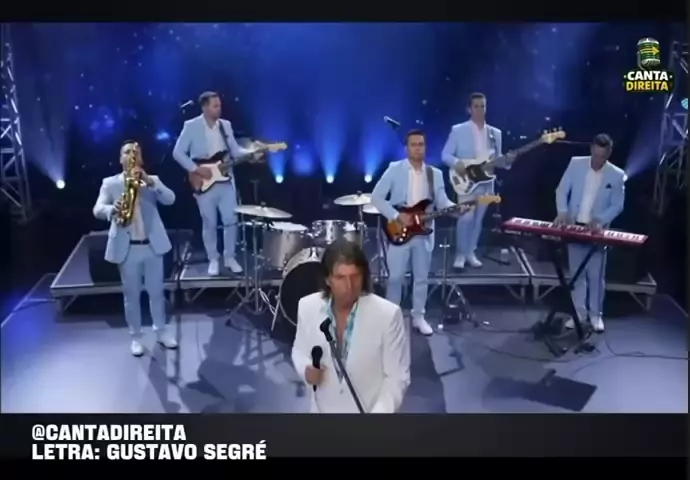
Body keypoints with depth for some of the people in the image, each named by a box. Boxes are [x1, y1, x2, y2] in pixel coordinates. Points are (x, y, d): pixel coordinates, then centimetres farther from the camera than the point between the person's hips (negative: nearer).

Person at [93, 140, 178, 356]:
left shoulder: (152, 181, 7)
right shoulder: (110, 183, 2)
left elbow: (170, 199, -10)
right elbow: (97, 210, -10)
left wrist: (149, 181, -24)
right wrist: (112, 210, -34)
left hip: (152, 245, 2)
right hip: (126, 247, -1)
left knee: (156, 292, 12)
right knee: (131, 295, 8)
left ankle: (161, 331, 26)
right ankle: (135, 337, 21)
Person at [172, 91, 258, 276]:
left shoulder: (226, 125, 8)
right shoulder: (191, 126, -6)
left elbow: (235, 150, 9)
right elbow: (178, 152, -7)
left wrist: (252, 152, -9)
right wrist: (196, 169, -14)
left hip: (226, 180, 4)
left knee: (231, 220, 2)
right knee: (209, 223, 4)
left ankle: (229, 258, 17)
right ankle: (213, 260, 18)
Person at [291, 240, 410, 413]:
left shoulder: (388, 314, -21)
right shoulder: (307, 307, -11)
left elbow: (397, 377, -14)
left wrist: (379, 412, -27)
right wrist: (306, 370, -15)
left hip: (370, 409, -3)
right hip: (324, 409, 3)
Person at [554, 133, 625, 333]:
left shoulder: (617, 175, -6)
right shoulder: (575, 163, -3)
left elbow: (617, 205, -4)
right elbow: (562, 190, -1)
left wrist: (600, 220, -20)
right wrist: (563, 212, -17)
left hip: (597, 230, -2)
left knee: (596, 275, 3)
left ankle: (595, 314, 17)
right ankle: (579, 312, 20)